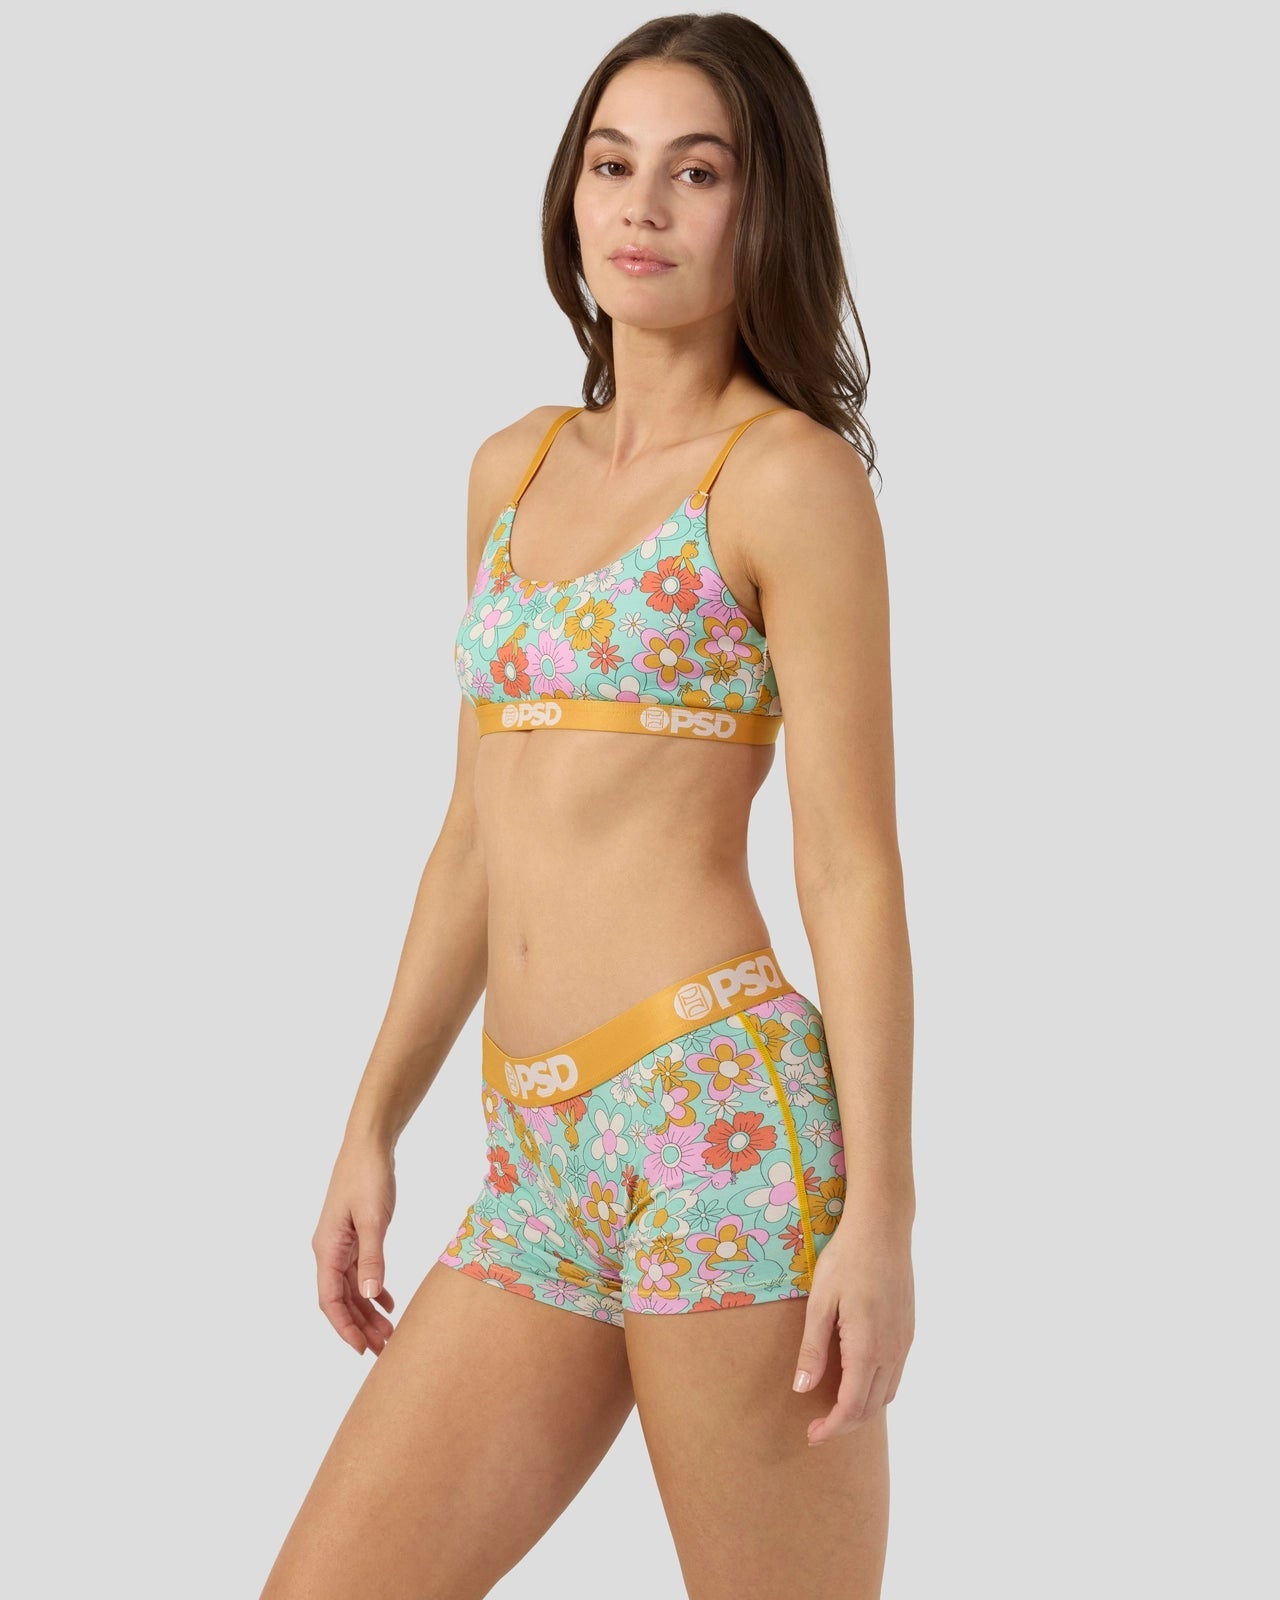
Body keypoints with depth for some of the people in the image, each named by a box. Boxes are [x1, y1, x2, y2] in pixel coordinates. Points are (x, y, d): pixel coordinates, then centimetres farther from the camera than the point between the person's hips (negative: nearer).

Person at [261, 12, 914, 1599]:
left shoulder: (790, 474, -2)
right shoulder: (515, 469, 17)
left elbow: (851, 864, -7)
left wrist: (882, 1214, -11)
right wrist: (372, 1128, 18)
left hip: (718, 1113, -7)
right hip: (538, 1164, 7)